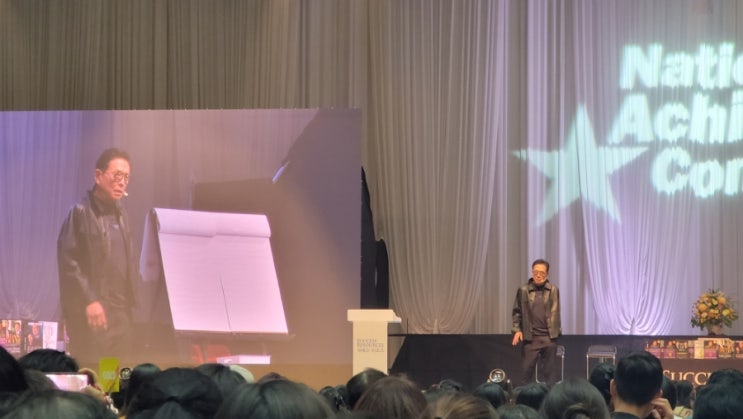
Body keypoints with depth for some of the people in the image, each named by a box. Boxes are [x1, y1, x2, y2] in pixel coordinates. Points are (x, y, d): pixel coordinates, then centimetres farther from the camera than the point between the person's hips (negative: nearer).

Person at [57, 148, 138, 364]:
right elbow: (68, 261, -12)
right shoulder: (81, 212, -4)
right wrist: (89, 300, -19)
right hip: (92, 313, -7)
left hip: (121, 312, 7)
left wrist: (132, 299, 10)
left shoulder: (121, 215, 18)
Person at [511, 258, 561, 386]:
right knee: (526, 370, 2)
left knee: (550, 371, 7)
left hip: (549, 337, 0)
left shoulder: (553, 290, 2)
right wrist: (517, 330, -1)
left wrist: (557, 330, 0)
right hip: (530, 337, 0)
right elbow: (517, 311, 8)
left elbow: (556, 313, 7)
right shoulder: (523, 290, 1)